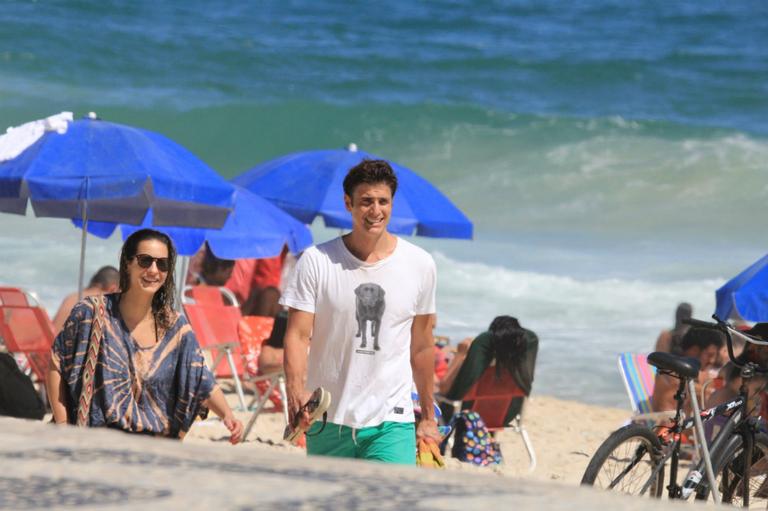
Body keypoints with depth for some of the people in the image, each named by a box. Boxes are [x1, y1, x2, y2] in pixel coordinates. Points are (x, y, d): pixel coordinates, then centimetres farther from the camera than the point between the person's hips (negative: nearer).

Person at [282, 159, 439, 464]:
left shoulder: (419, 264, 4)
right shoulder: (316, 261, -3)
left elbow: (421, 346, 12)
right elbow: (297, 335, -7)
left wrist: (428, 416, 17)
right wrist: (296, 390, -25)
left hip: (391, 421, 0)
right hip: (327, 421, 0)